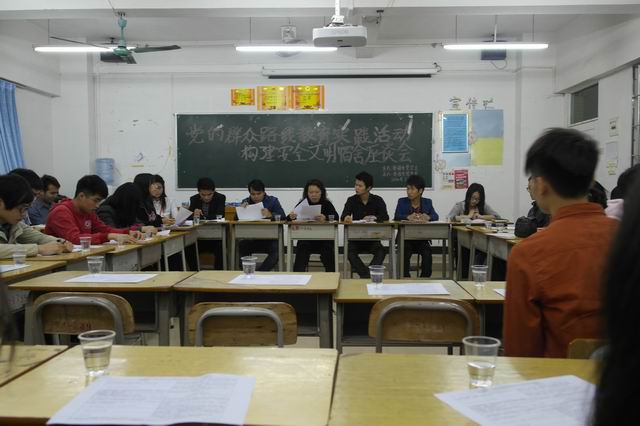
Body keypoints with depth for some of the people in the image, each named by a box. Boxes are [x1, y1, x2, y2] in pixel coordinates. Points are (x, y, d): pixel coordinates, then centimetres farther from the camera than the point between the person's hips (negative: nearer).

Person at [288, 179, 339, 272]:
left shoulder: (327, 204, 3)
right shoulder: (302, 204, 4)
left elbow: (336, 217, -14)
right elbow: (288, 218, -4)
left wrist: (325, 218, -36)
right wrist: (291, 217, -29)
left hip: (324, 239, 0)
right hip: (305, 239, 0)